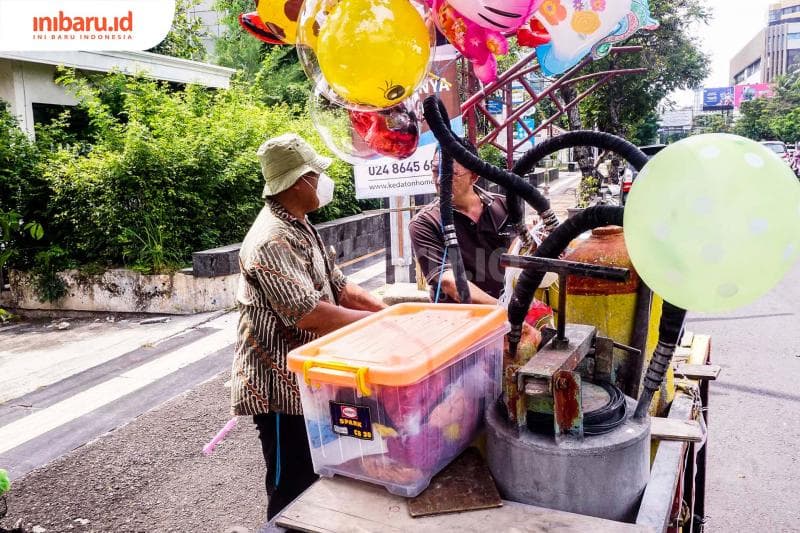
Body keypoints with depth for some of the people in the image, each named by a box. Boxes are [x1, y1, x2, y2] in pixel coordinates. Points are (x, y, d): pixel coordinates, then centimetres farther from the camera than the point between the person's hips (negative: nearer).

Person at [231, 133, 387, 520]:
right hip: (281, 386, -10)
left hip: (307, 379, 10)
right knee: (292, 491, 6)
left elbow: (337, 285, 11)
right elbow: (308, 314, -30)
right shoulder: (271, 241, -24)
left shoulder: (301, 228, 10)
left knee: (313, 481, 24)